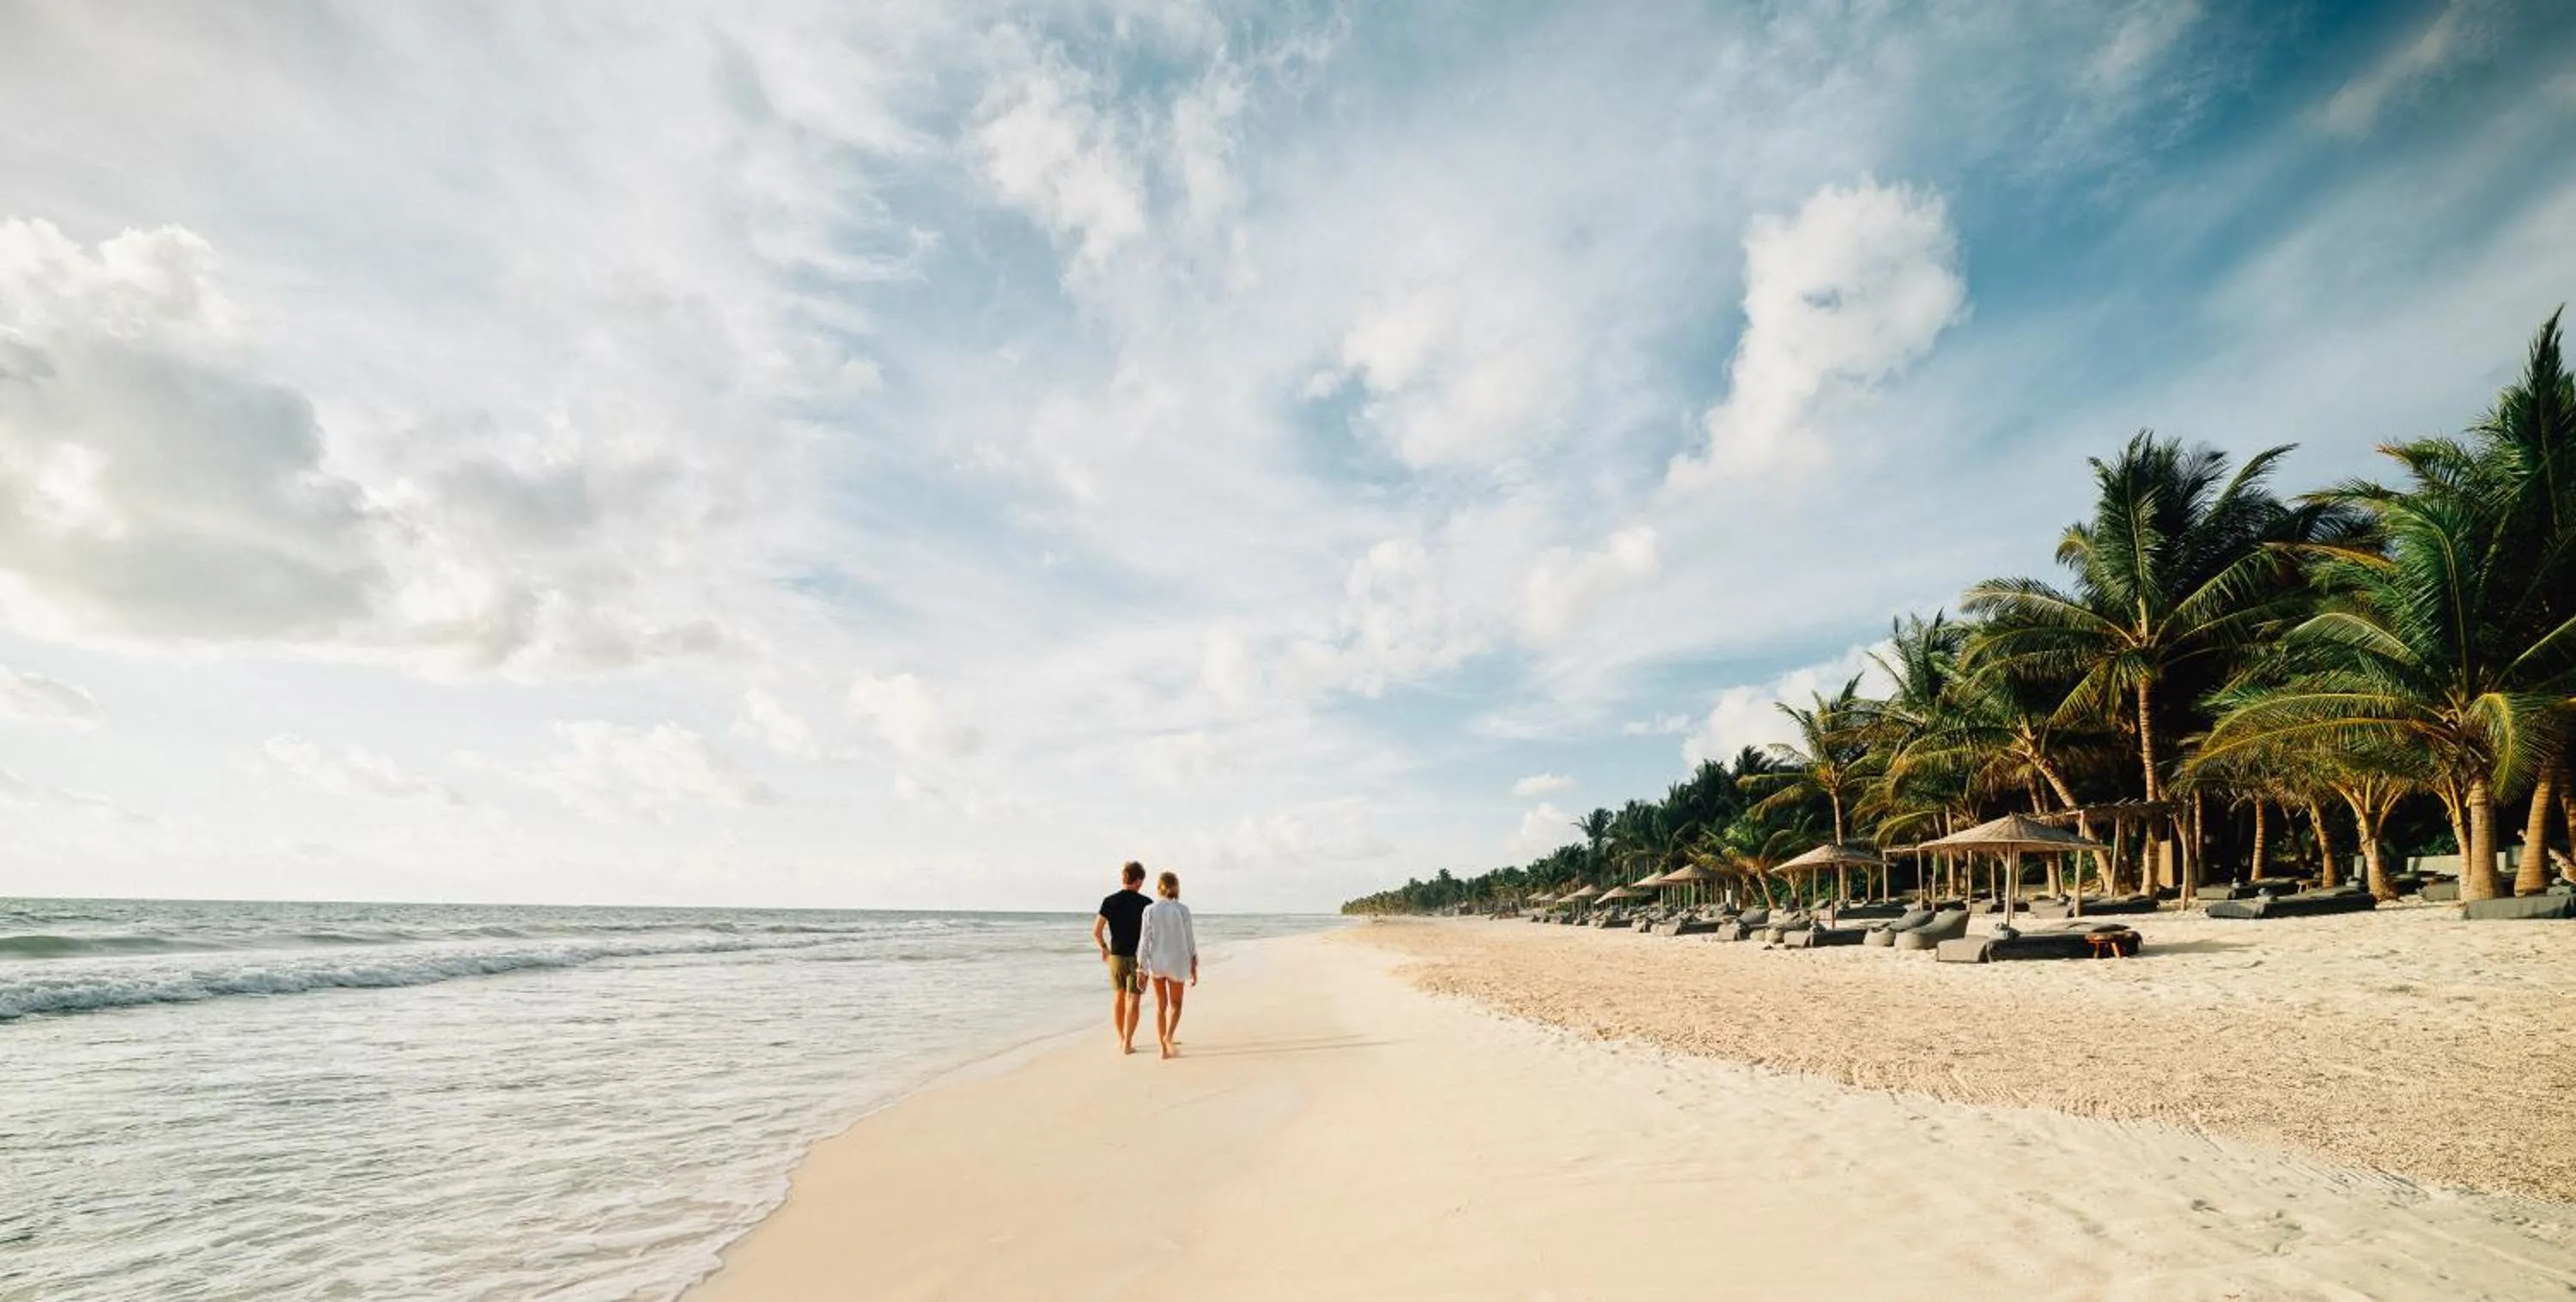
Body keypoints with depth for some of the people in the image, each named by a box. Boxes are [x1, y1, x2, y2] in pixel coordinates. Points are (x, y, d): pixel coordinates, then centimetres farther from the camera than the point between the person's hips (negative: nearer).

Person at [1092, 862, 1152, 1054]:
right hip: (1138, 957, -3)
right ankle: (1127, 1043, -1)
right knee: (1134, 1001, 3)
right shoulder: (1146, 903, -10)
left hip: (1115, 956, 3)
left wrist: (1104, 949, 14)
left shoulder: (1109, 901, -3)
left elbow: (1096, 932, -3)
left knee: (1118, 997, 17)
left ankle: (1121, 1040, 24)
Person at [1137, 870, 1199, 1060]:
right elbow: (1190, 941, -5)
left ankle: (1165, 1048, 15)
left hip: (1156, 961, 1)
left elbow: (1144, 940, -7)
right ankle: (1169, 1035, -10)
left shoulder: (1150, 910, -6)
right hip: (1177, 962, -1)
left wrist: (1141, 969, -2)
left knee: (1160, 1005, 15)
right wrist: (1194, 968, 4)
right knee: (1175, 1004, 16)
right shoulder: (1183, 910, -7)